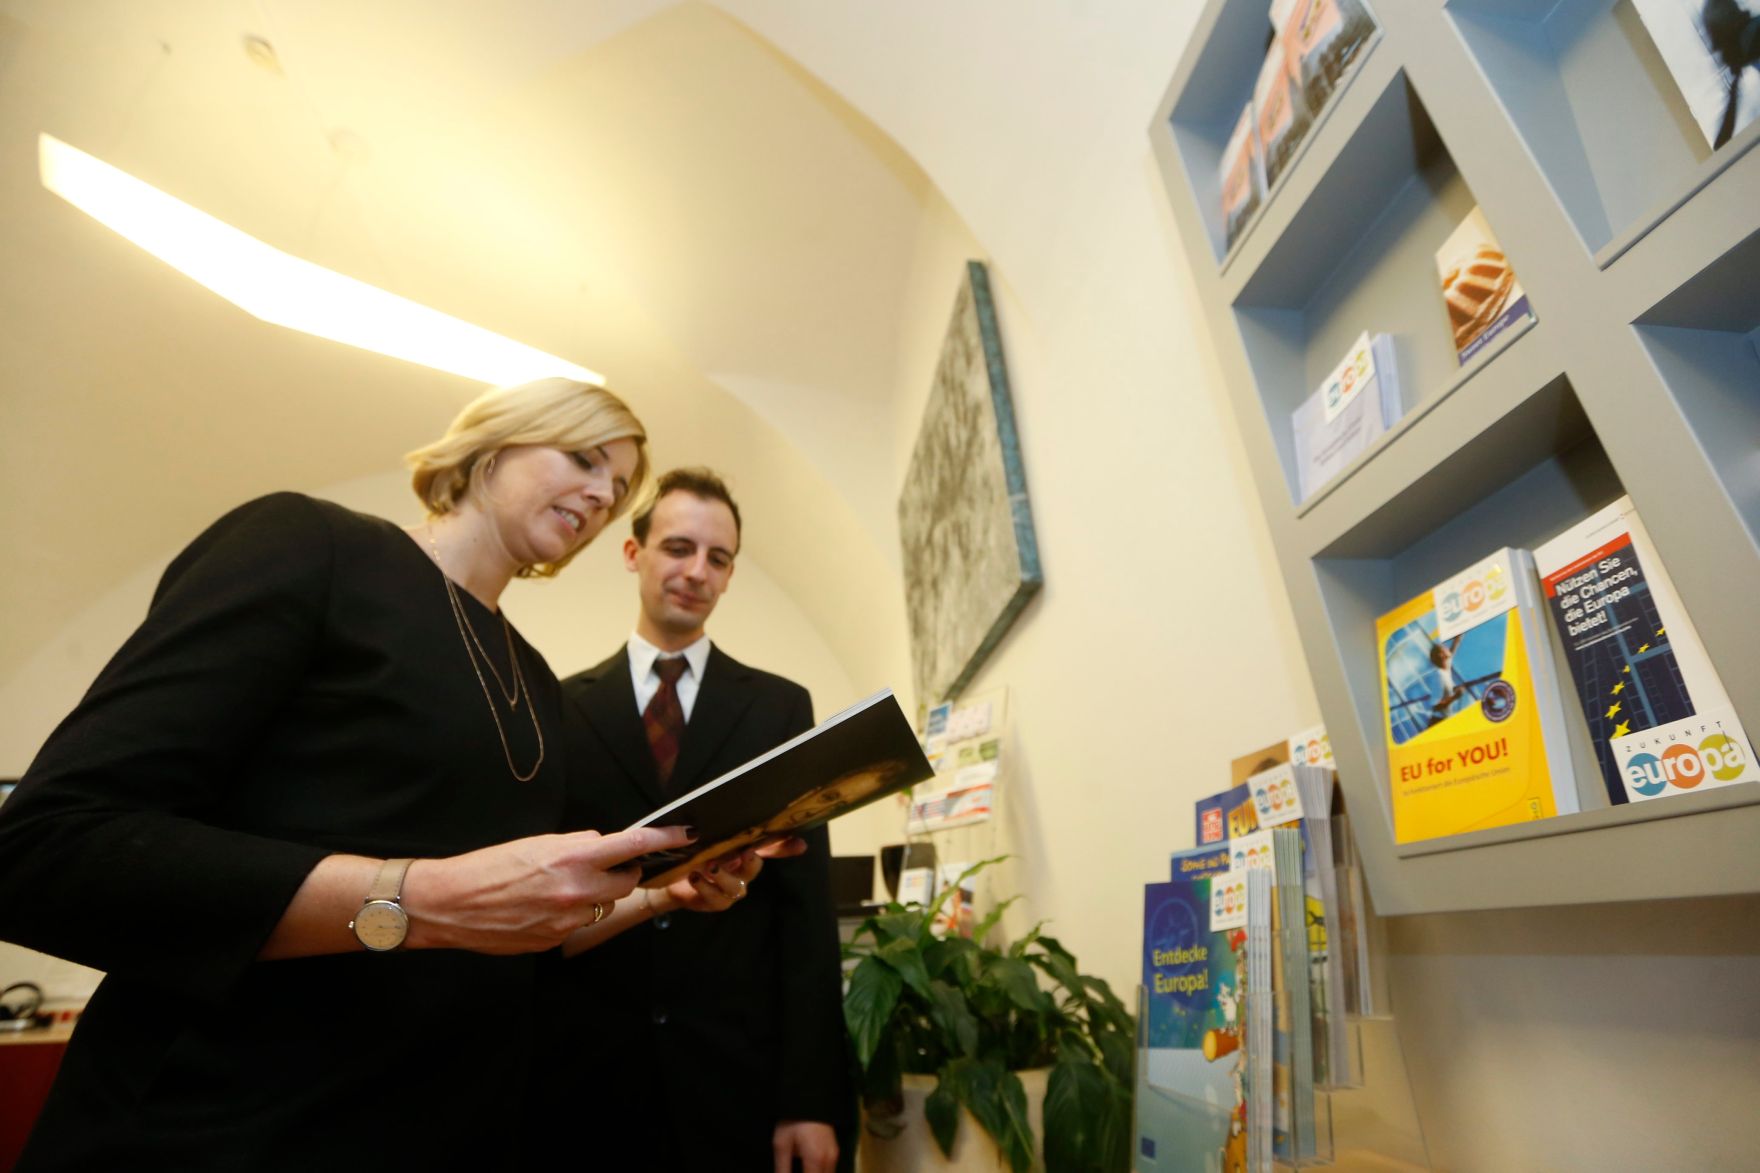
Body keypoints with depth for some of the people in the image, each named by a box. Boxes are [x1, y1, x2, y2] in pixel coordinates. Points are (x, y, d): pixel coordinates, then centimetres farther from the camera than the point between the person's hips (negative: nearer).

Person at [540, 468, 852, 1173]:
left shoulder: (781, 707, 0)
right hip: (586, 1067, 1)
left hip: (741, 1069, 0)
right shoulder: (565, 708, 2)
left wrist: (811, 1095, -6)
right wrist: (527, 1067, -1)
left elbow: (806, 904, -3)